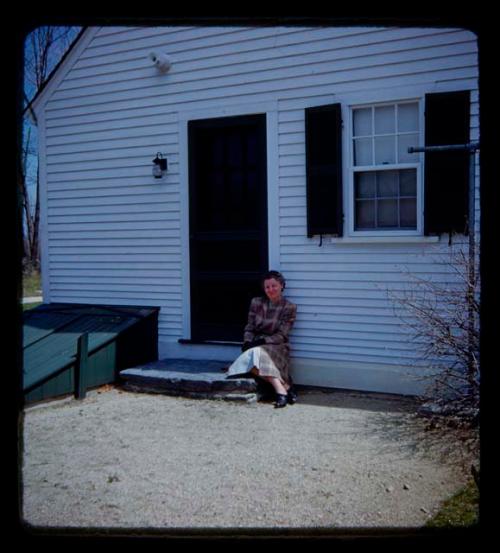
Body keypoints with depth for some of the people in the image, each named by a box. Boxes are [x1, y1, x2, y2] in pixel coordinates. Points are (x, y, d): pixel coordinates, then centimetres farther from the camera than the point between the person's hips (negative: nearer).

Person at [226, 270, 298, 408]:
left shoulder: (289, 307, -1)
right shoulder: (256, 303, 9)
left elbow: (281, 335, -7)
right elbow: (249, 328, 10)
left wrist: (262, 340, -20)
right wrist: (248, 342, -11)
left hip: (276, 346, -3)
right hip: (256, 346, 3)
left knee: (257, 354, -36)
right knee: (252, 357, -33)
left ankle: (280, 389, -39)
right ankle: (285, 386, -32)